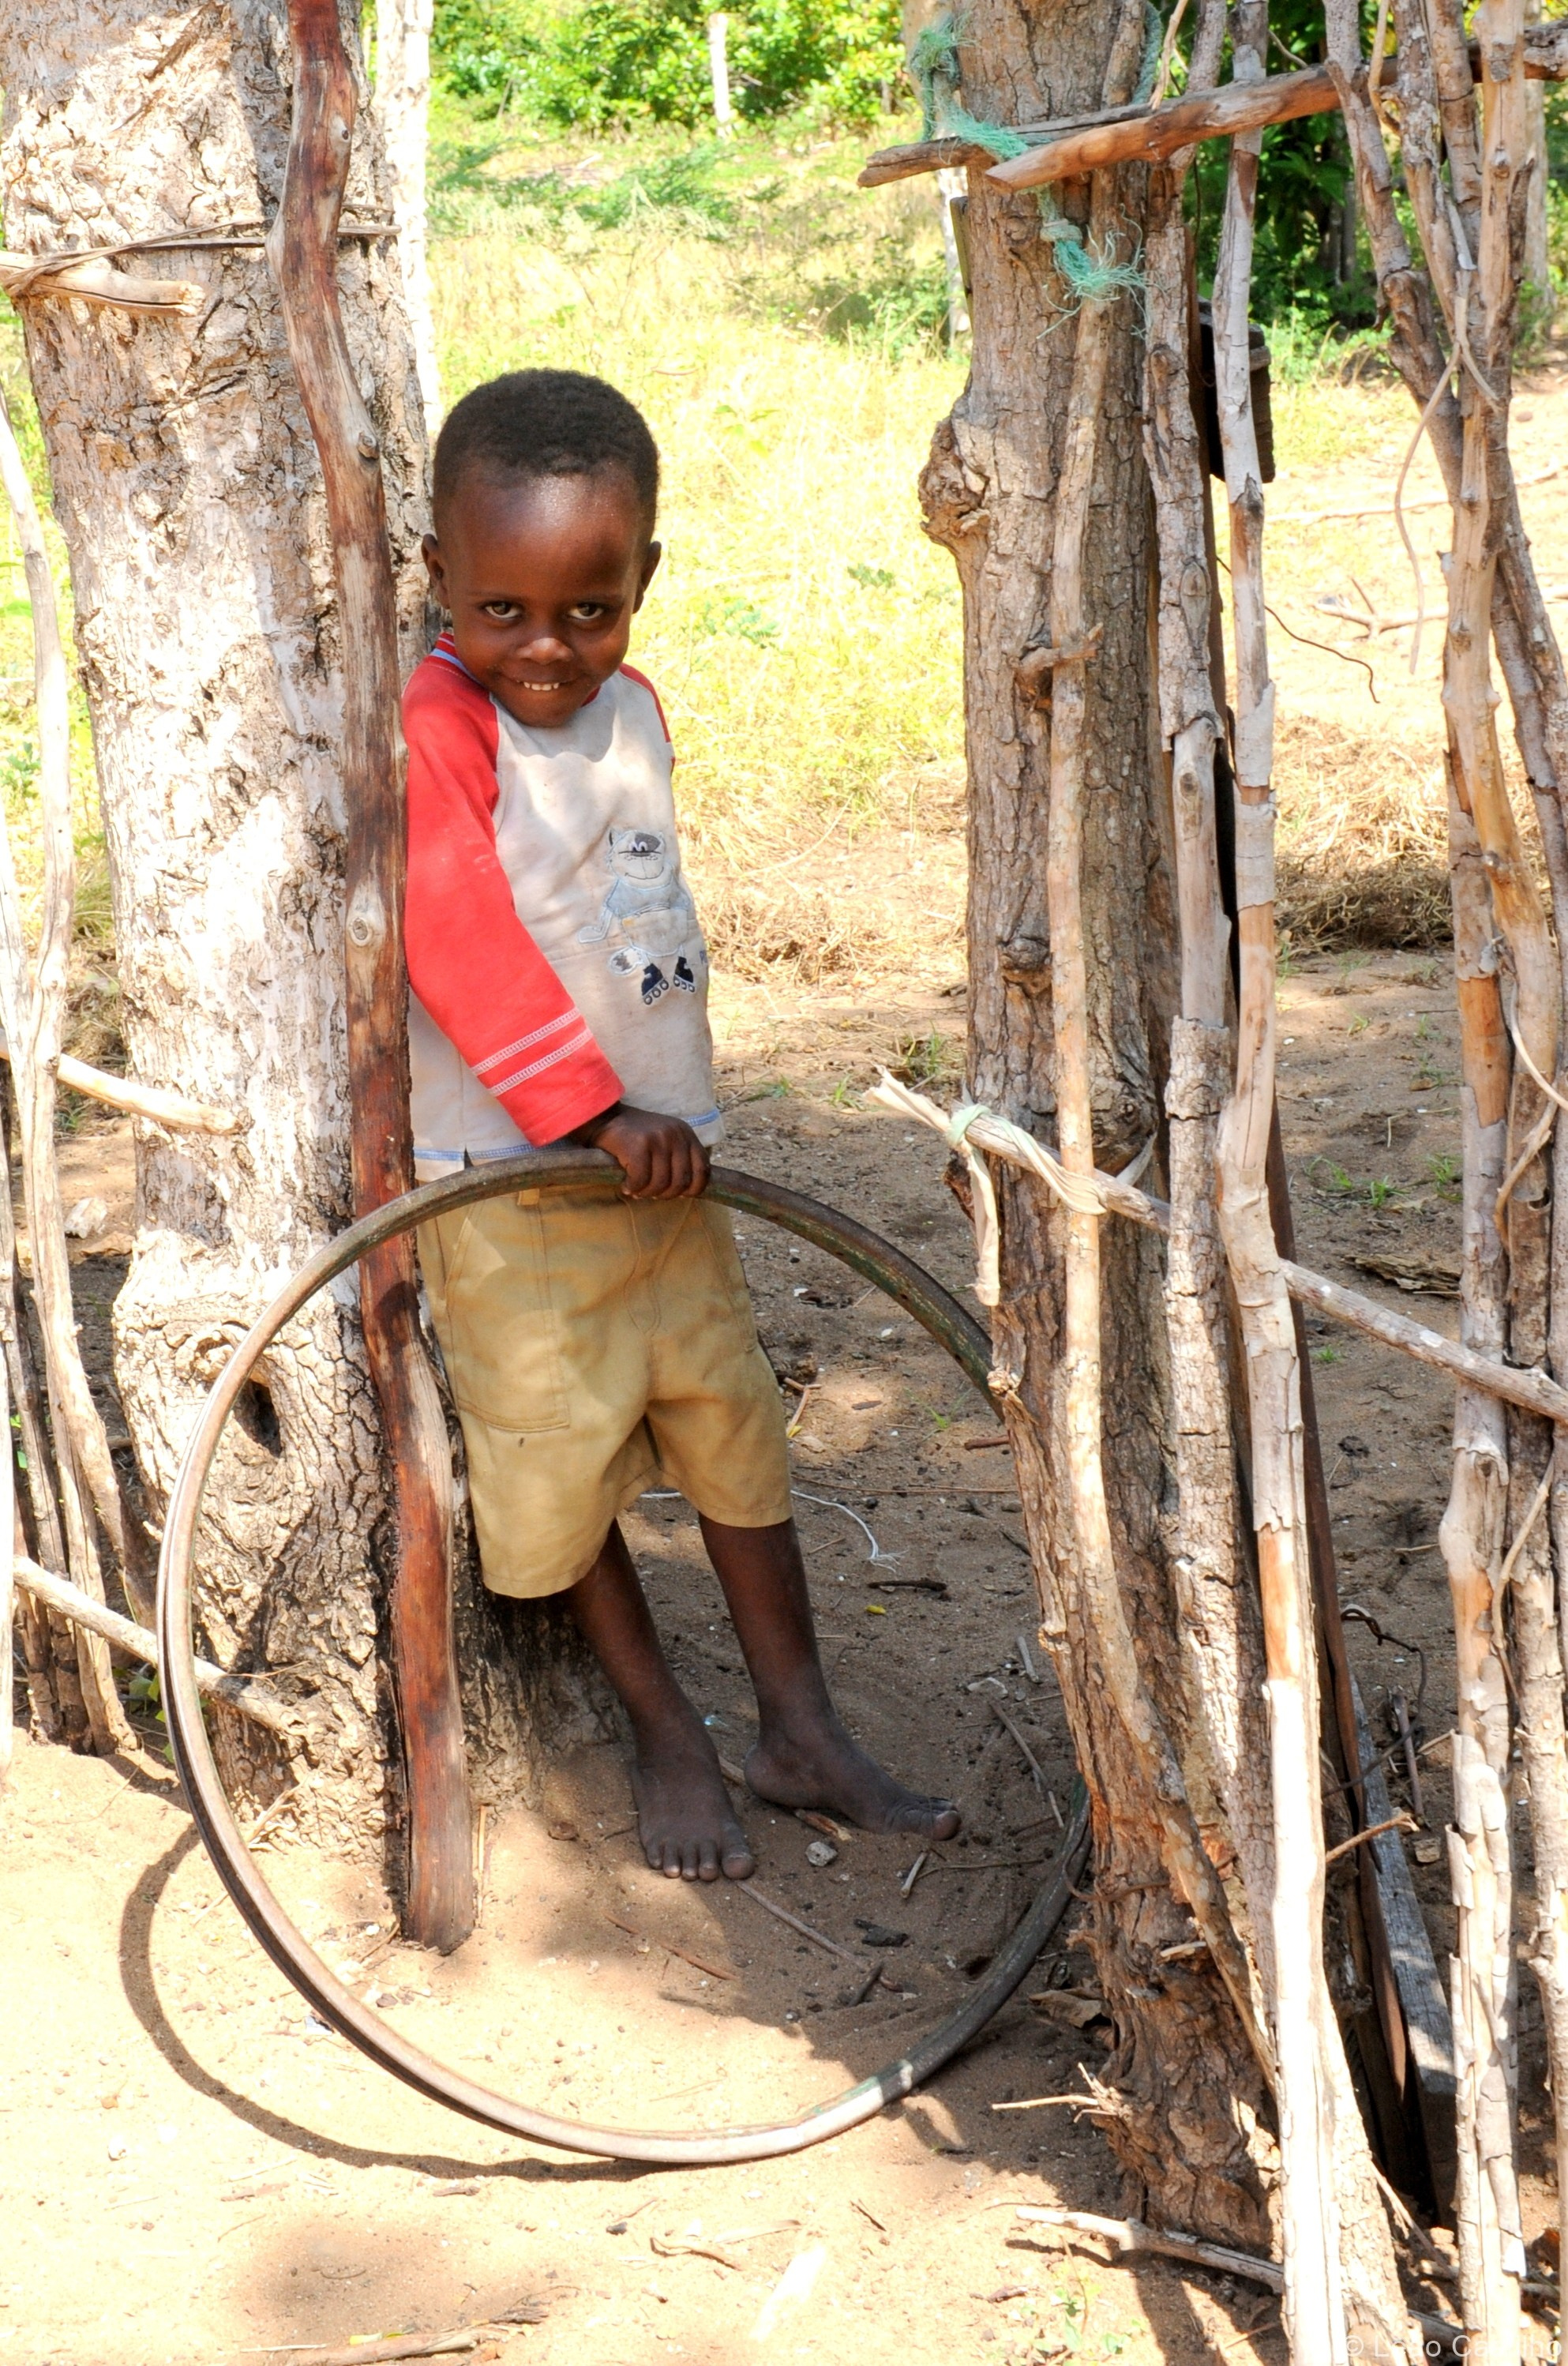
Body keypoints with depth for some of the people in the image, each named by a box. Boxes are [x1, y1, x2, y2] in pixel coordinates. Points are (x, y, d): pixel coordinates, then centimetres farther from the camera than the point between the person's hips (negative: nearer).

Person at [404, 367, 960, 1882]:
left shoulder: (632, 709, 7)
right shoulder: (429, 731, -18)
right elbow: (462, 948, -24)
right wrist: (597, 1112, -23)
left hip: (659, 1157, 7)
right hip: (505, 1177, -7)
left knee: (735, 1429, 12)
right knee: (558, 1465, 5)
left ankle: (800, 1730, 24)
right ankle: (665, 1736, 23)